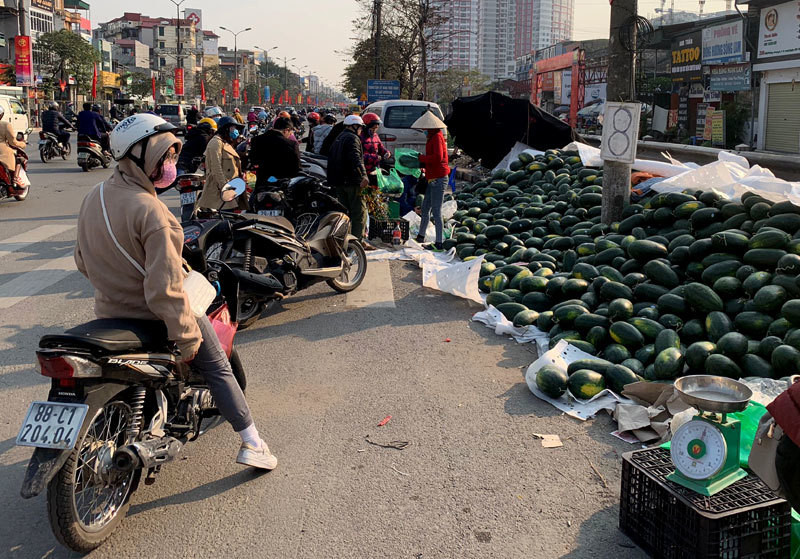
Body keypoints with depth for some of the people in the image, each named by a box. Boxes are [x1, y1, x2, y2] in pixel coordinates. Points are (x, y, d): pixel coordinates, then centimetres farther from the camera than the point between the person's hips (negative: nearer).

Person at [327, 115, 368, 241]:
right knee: (360, 211, -5)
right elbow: (356, 158, -26)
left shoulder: (339, 138, 20)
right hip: (352, 181, -9)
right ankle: (357, 240, -9)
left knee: (345, 211, 14)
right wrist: (363, 175, -38)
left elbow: (331, 159, 26)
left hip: (339, 181, 9)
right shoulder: (353, 138, -9)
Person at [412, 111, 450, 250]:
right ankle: (421, 236, 34)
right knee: (425, 208, 19)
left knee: (436, 211, -9)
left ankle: (439, 243, -6)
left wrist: (421, 158, -14)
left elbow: (438, 157, -25)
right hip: (433, 178, 10)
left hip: (438, 179, -10)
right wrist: (422, 161, 8)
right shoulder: (432, 137, 17)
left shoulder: (437, 137, -13)